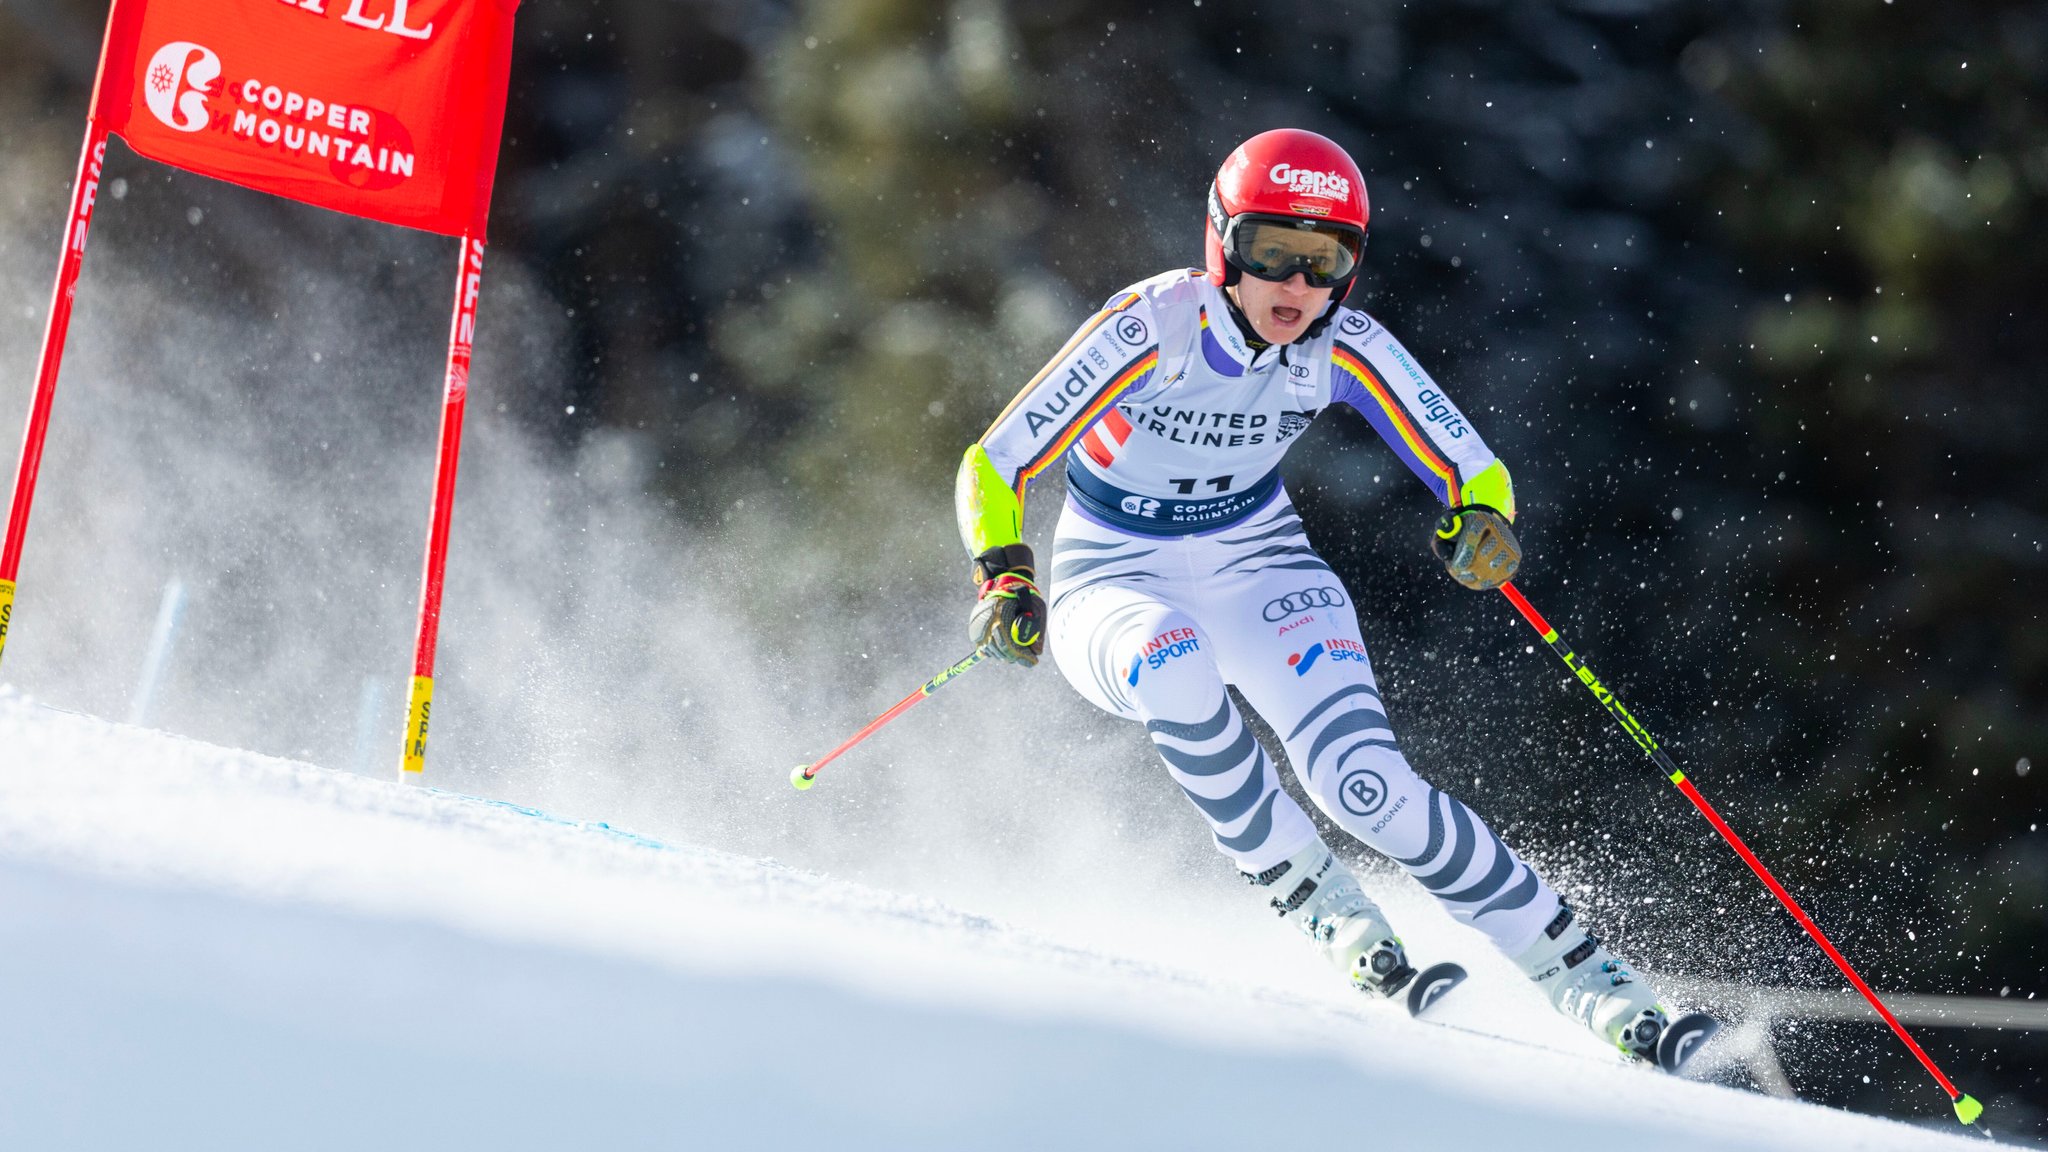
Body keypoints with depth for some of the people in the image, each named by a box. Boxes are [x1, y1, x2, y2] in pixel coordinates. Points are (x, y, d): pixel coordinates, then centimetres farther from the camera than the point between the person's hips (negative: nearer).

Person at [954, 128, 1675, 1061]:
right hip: (1117, 584, -2)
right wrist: (1005, 579, -37)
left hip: (1259, 569, 2)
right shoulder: (1152, 329, -24)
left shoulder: (1346, 348, -14)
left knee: (1369, 789, -23)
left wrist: (1480, 524, -30)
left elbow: (1473, 471, -6)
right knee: (1176, 668, -40)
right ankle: (1324, 910, -24)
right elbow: (993, 467, -19)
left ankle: (1593, 986, -17)